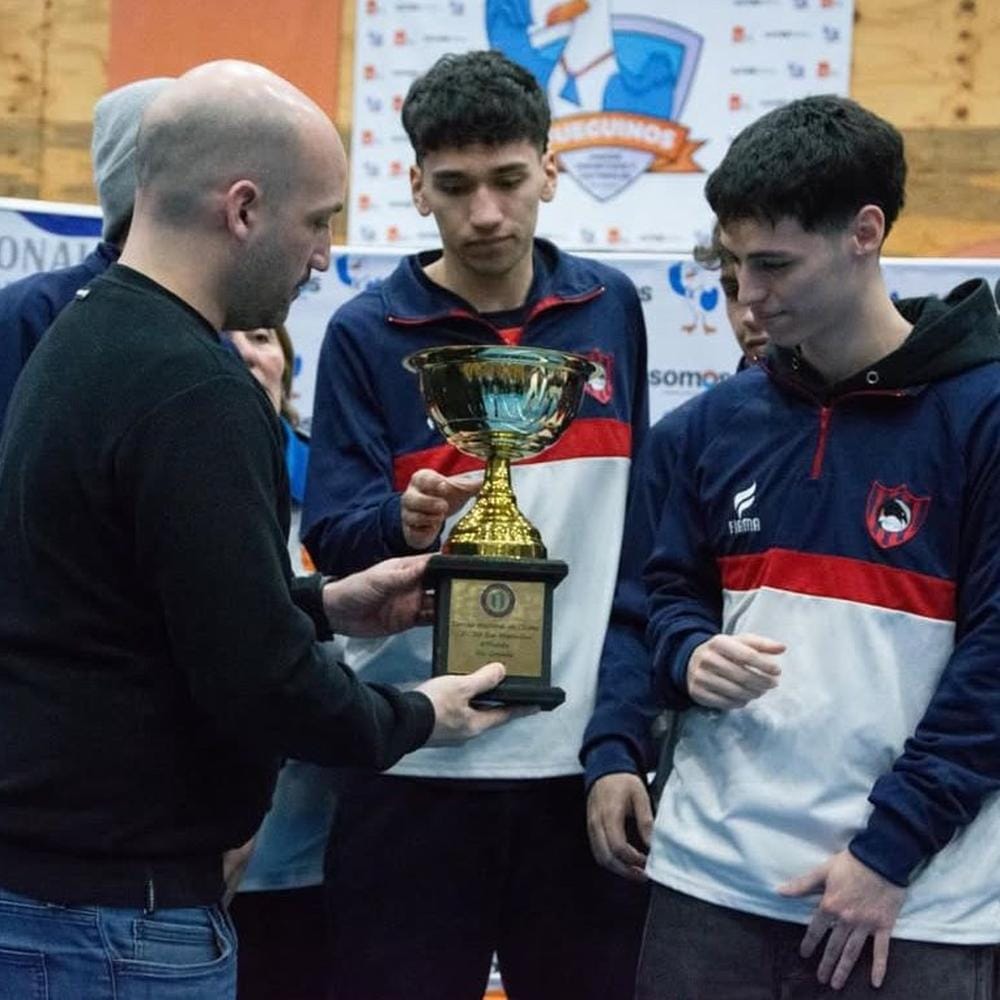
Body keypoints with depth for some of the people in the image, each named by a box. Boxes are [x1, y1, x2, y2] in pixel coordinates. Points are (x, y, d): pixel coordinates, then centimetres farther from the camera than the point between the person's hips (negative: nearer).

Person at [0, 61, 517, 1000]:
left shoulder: (80, 339, 9)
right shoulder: (193, 392, -22)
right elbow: (257, 681, -22)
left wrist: (323, 604, 16)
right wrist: (416, 716, -5)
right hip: (118, 908, -9)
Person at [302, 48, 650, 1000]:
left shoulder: (611, 307, 7)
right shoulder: (367, 332, -2)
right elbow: (329, 533, -7)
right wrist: (405, 522, -29)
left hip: (585, 748, 3)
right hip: (415, 758, -2)